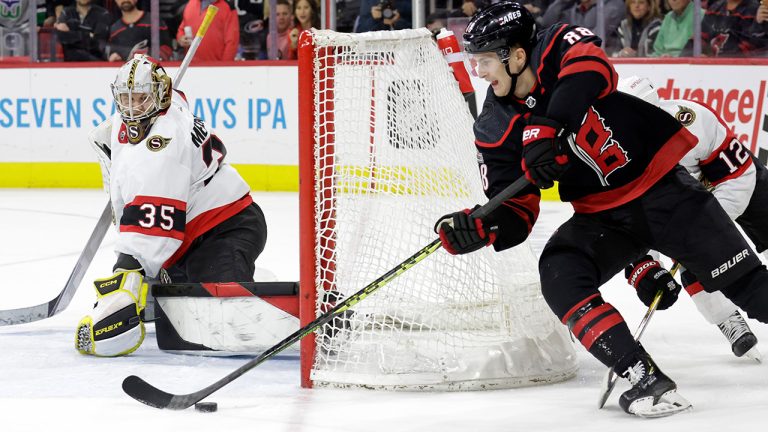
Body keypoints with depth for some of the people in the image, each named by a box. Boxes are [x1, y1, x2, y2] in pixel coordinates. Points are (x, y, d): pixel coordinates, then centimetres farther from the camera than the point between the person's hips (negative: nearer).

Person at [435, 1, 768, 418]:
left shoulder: (562, 46, -15)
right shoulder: (495, 131, -5)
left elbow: (591, 68, -39)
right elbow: (515, 214, -4)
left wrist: (546, 128, -49)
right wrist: (479, 227, -26)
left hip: (663, 186, -4)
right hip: (602, 216, 4)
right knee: (559, 273, -22)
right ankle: (645, 379, -22)